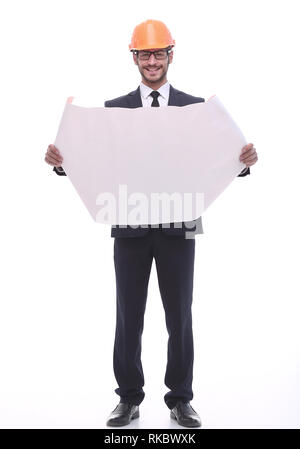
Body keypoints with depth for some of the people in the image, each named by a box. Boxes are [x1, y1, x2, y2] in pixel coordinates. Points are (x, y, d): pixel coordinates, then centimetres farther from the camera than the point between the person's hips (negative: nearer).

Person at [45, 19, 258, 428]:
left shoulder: (196, 107, 4)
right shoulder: (113, 109, 5)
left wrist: (244, 161, -21)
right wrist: (61, 161, -19)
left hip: (178, 226, 0)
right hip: (130, 227, 0)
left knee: (180, 317, 7)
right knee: (128, 317, 7)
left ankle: (180, 399, 21)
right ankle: (129, 398, 22)